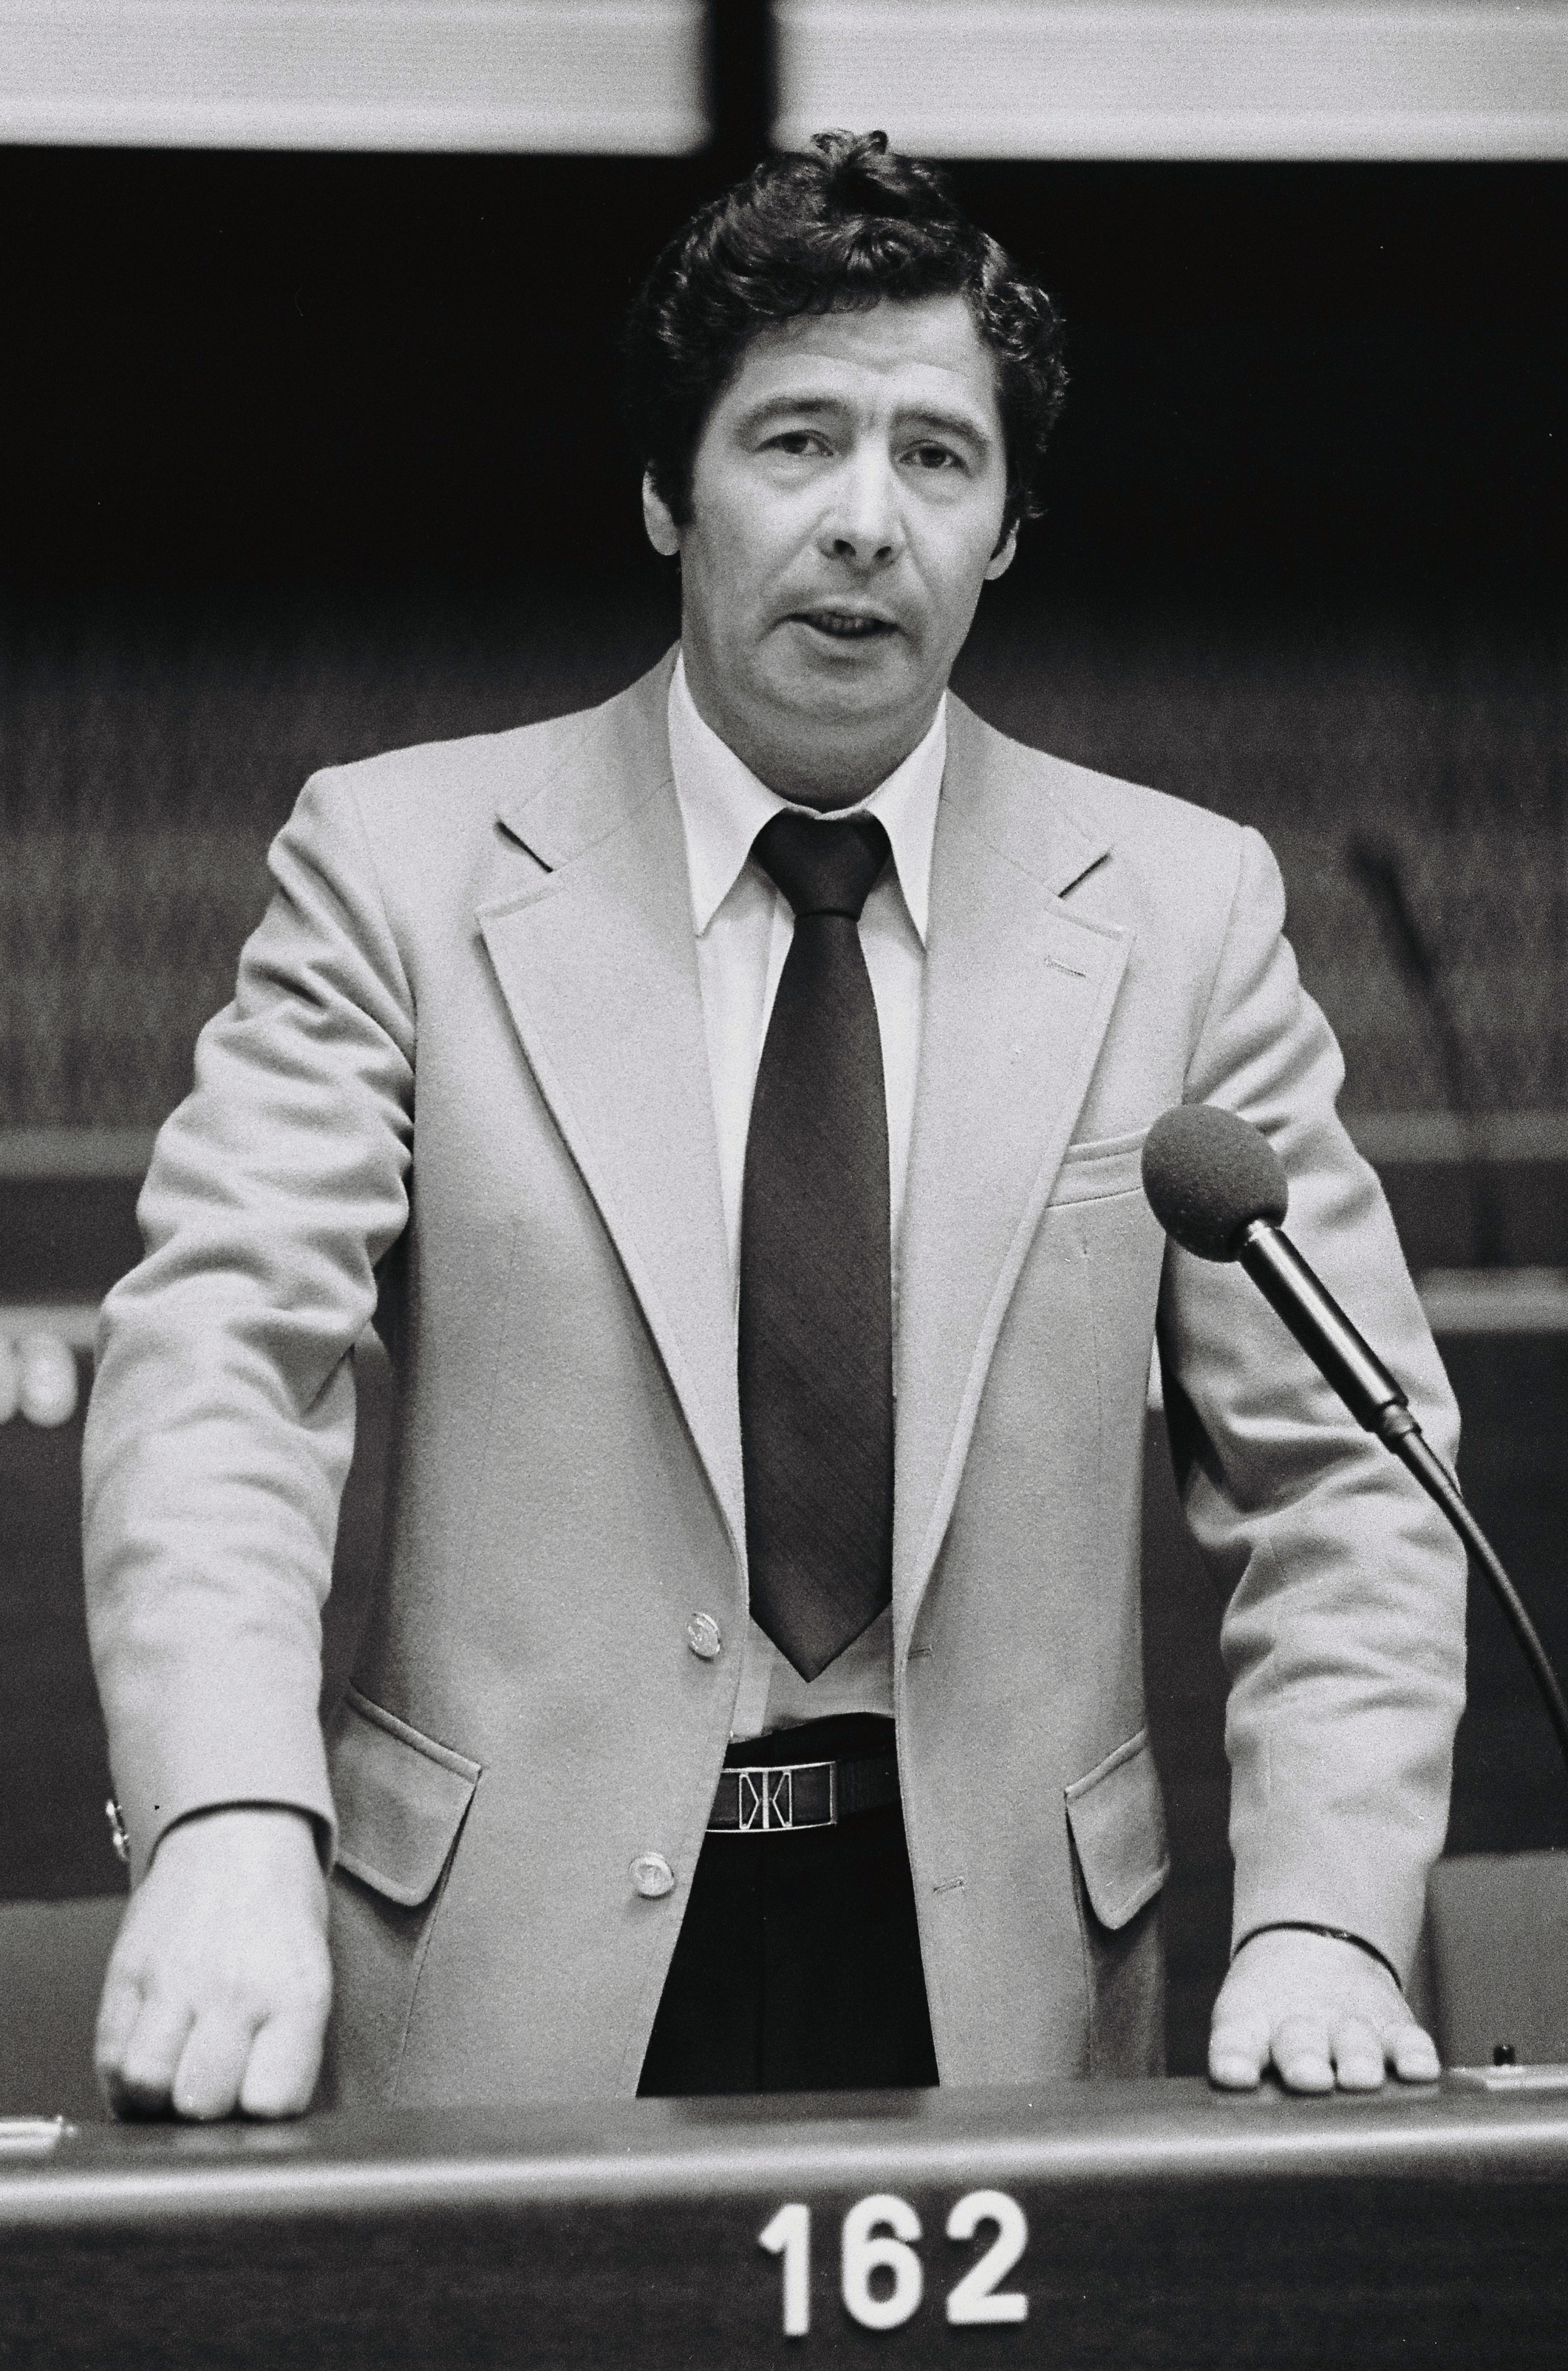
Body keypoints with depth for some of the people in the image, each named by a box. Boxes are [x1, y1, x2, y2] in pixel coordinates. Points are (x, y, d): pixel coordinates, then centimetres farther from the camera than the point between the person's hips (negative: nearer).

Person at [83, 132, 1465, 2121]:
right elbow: (217, 1360, -9)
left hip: (999, 1975, 2)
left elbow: (1336, 1477, 4)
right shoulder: (405, 864, 1)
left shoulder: (1178, 911, 6)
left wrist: (1322, 1927, -11)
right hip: (509, 1988, -1)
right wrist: (227, 1835, -26)